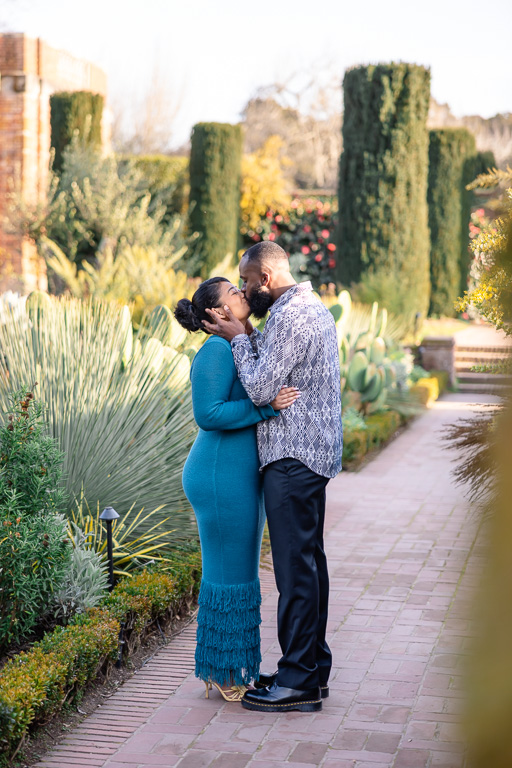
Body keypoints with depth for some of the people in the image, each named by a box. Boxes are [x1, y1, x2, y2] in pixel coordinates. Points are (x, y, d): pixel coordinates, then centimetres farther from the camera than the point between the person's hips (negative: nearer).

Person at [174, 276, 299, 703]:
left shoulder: (242, 348, 14)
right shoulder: (216, 351, -16)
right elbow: (208, 415, -23)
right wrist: (266, 405, -24)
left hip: (240, 476, 10)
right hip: (222, 479, -10)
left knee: (239, 572, 15)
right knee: (228, 576, -2)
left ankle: (231, 670, 24)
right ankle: (222, 675, 9)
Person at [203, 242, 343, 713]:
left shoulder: (290, 316, -16)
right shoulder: (313, 307, 17)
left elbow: (261, 388, -18)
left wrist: (239, 338, -6)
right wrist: (244, 335, 10)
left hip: (293, 457, -11)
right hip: (315, 452, 11)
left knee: (295, 564, -8)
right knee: (309, 559, 14)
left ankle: (299, 682, -4)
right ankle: (313, 667, 22)